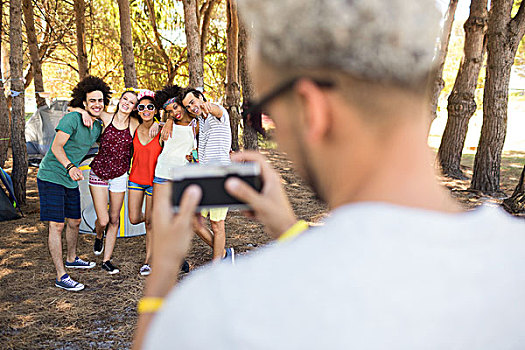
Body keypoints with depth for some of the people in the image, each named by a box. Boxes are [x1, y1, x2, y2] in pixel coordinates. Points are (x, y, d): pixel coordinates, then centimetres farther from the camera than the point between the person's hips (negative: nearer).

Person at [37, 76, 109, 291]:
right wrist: (69, 166, -36)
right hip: (51, 177, -8)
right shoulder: (72, 118, -18)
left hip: (70, 180, 8)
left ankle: (71, 259, 42)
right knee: (57, 225, -8)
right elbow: (56, 147, -23)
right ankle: (61, 276, -6)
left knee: (74, 221, 19)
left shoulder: (98, 126, 7)